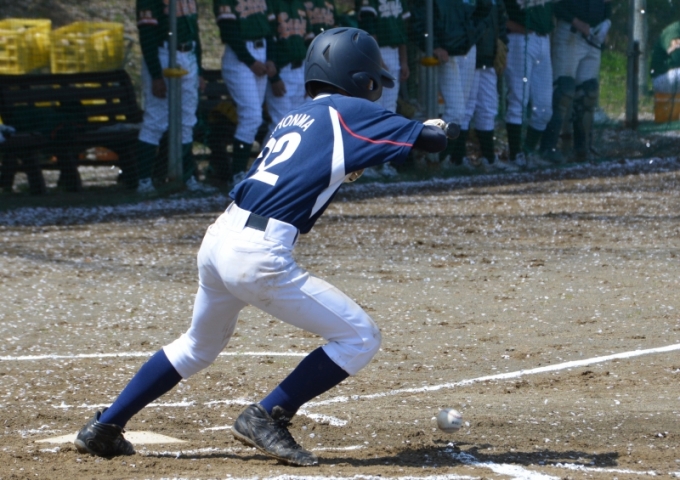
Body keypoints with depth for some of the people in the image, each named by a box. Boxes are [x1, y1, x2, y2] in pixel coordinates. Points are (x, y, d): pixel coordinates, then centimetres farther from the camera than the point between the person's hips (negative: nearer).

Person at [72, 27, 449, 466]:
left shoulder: (294, 119, 21)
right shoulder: (351, 113, 0)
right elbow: (431, 140, 1)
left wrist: (342, 170, 26)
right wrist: (433, 129, 23)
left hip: (219, 237, 8)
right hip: (260, 256, -8)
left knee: (200, 345, 31)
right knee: (361, 338, 1)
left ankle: (104, 427, 31)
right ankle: (267, 418, 0)